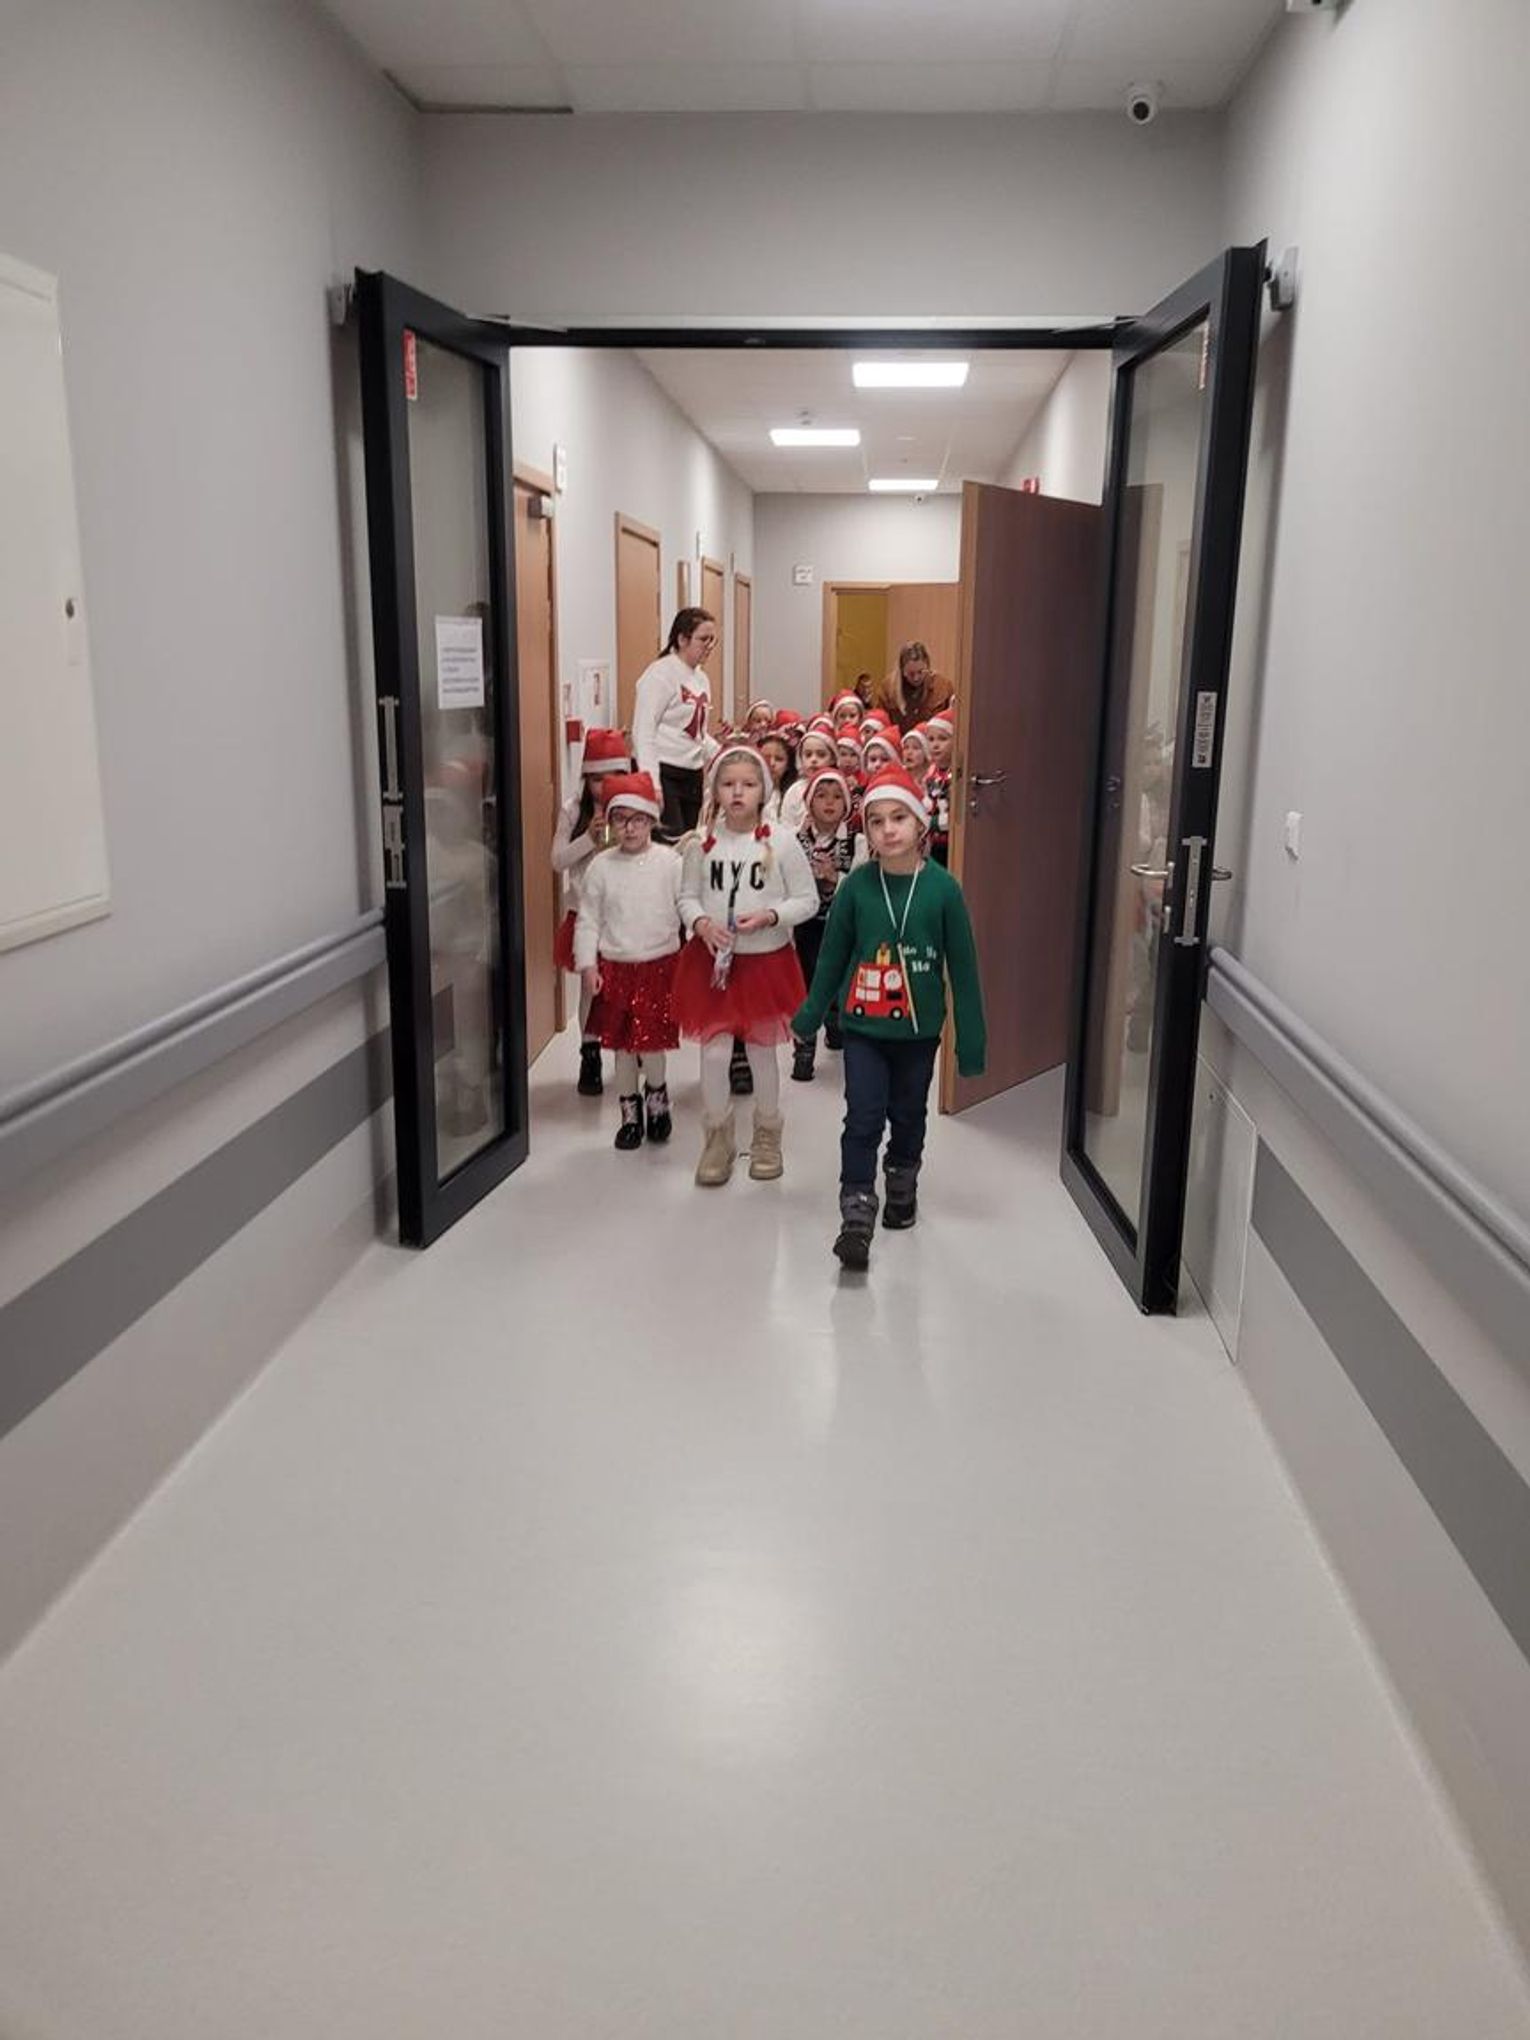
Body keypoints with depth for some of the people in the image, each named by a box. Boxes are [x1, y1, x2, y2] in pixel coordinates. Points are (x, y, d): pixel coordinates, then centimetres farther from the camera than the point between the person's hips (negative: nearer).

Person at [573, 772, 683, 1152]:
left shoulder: (670, 861, -5)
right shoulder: (602, 866, 0)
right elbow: (588, 919, 3)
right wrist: (587, 965, -3)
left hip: (659, 964, -2)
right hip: (614, 966, 2)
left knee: (652, 1041, -1)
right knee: (622, 1044, 9)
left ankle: (657, 1093, 28)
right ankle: (630, 1111, 25)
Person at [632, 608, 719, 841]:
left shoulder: (701, 678, 15)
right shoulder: (660, 674, -9)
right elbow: (643, 733, -15)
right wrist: (652, 784, -23)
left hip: (692, 775, 9)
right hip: (663, 773, -8)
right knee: (672, 844, -12)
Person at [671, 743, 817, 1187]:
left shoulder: (781, 842, -9)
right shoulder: (702, 843, -3)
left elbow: (807, 900, -4)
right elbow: (688, 897, 5)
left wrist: (769, 916, -20)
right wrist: (702, 923, -15)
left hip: (767, 960, -1)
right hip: (713, 960, 1)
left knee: (762, 1051, 12)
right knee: (713, 1053, 1)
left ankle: (767, 1137, 30)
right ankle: (718, 1139, 20)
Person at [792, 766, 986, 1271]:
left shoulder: (942, 888, -10)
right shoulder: (856, 886, -8)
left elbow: (962, 967, -6)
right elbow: (831, 956, 3)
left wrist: (971, 1040, -5)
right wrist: (810, 1016, 9)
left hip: (918, 1028, 1)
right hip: (862, 1026, 0)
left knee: (909, 1115, 18)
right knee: (863, 1118, -5)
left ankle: (903, 1187, 40)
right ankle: (857, 1215, 3)